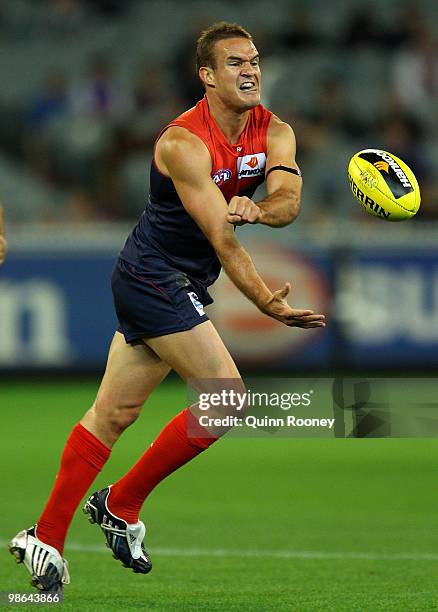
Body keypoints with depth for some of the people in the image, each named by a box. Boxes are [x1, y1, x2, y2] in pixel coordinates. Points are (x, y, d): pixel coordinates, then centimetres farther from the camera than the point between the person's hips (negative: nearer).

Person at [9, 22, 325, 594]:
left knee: (114, 412, 9)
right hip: (154, 280, -8)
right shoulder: (184, 143, -23)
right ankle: (121, 503, 2)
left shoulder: (274, 132, 1)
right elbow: (222, 239, -27)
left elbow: (287, 201, -15)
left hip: (182, 283, 8)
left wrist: (257, 208, -38)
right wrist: (268, 304, -35)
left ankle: (45, 538, 14)